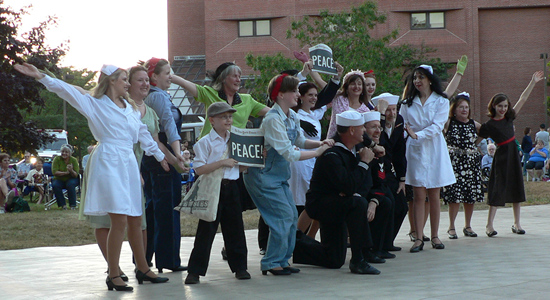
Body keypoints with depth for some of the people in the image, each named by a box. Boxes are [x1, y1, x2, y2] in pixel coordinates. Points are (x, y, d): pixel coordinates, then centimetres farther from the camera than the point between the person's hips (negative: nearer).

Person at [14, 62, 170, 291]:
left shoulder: (130, 107, 20)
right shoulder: (94, 103, 1)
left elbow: (143, 134, 28)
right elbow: (66, 90, -9)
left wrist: (160, 156, 30)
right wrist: (40, 77, -20)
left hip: (129, 164, 7)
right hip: (109, 163, -7)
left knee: (135, 220, 10)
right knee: (119, 220, -13)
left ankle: (143, 269, 21)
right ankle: (113, 276, -8)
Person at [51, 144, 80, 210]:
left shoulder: (74, 160, -9)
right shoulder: (57, 159, -9)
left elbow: (76, 175, -13)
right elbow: (54, 172, -17)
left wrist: (71, 171, -35)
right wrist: (66, 173, -25)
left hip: (71, 179, -1)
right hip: (59, 180, 1)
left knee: (70, 184, -34)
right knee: (55, 185, -32)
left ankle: (73, 205, -25)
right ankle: (63, 204, -22)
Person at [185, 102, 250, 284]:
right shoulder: (205, 142, -6)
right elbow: (199, 169, -15)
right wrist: (222, 163, -19)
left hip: (231, 187, 5)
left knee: (235, 228, 9)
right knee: (206, 229, -3)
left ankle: (239, 266, 20)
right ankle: (195, 271, 2)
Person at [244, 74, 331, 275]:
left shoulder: (292, 117, 5)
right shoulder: (273, 120, -23)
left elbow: (300, 141, 20)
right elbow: (289, 153, -24)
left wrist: (320, 144, 1)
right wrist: (318, 152, -18)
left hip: (279, 175, 9)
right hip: (264, 175, -9)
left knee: (292, 216, 6)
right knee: (283, 216, -11)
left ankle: (282, 260, 15)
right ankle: (271, 263, -2)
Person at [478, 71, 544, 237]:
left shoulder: (509, 117, 6)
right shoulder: (489, 125, -9)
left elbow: (523, 99, 9)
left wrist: (533, 82, 9)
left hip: (513, 154, 6)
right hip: (501, 156, -6)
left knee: (516, 189, 8)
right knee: (498, 189, -6)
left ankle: (517, 223, 15)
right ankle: (489, 225, -2)